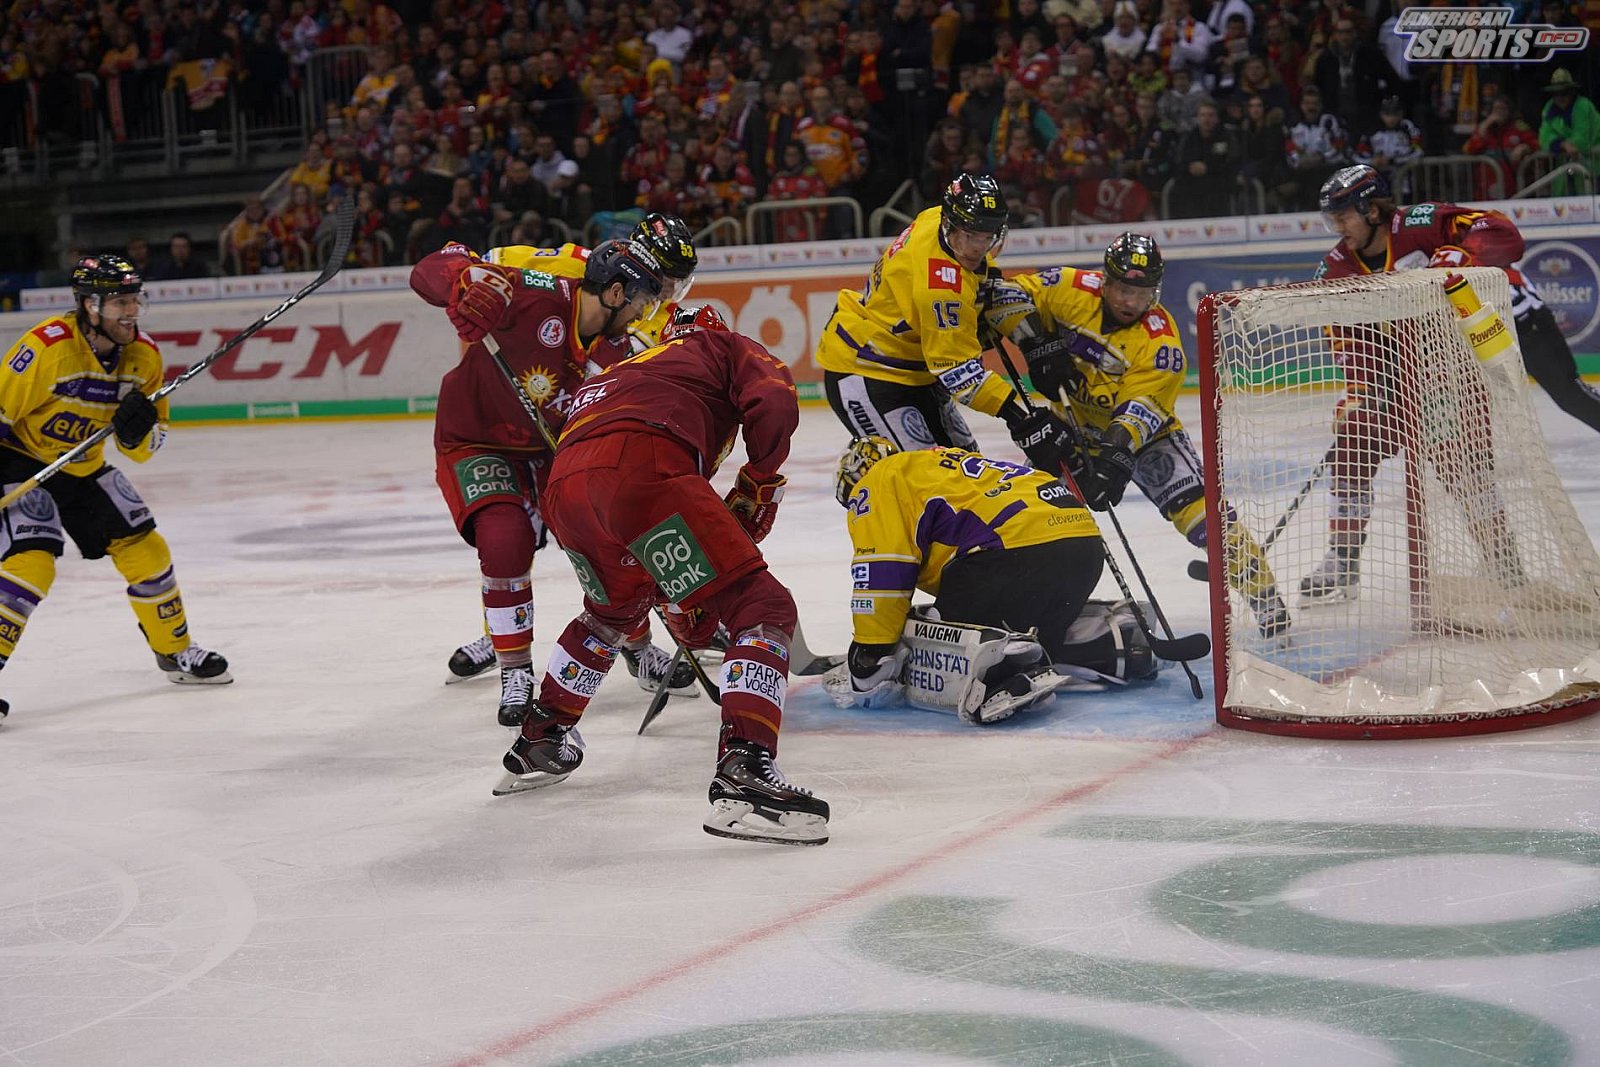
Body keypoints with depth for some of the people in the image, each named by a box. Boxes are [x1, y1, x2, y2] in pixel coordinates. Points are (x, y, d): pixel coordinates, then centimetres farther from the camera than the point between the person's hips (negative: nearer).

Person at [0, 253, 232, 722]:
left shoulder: (143, 355, -7)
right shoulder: (46, 348, -28)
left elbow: (144, 447, 1)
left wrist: (141, 429, -22)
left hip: (83, 468, 7)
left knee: (145, 550, 8)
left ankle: (175, 651, 29)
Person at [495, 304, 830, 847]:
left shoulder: (622, 372, 45)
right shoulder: (728, 347, 28)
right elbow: (773, 404, 3)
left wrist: (679, 603, 50)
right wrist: (759, 484, 19)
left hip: (563, 492, 7)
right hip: (641, 469, -7)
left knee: (615, 607, 38)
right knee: (761, 607, -4)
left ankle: (536, 742, 46)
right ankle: (742, 775, -23)